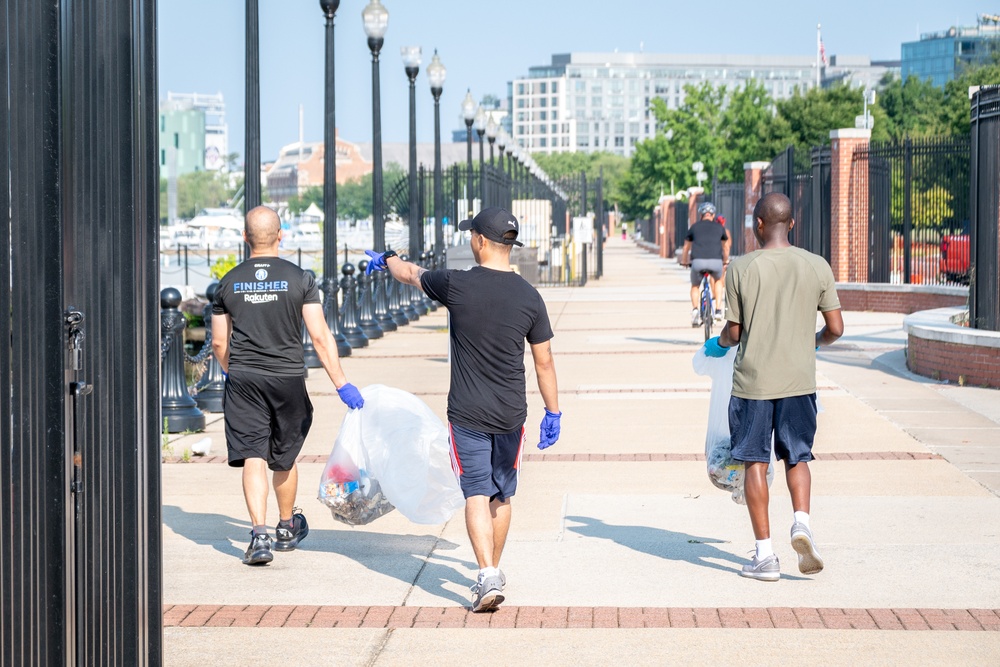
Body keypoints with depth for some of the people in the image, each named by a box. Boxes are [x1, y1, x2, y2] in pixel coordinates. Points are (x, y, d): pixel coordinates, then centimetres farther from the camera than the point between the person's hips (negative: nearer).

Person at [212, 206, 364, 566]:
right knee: (284, 457, 16)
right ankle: (287, 528, 35)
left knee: (253, 458, -3)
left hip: (243, 378, 0)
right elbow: (320, 336, -10)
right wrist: (342, 384, -9)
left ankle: (259, 534, -18)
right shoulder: (299, 279, -5)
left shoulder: (229, 282, 2)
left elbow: (219, 342, 8)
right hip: (288, 378, 0)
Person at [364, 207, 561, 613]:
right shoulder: (529, 297, -4)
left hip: (467, 413, -3)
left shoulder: (457, 285, -10)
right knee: (502, 495, 17)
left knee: (477, 494, -4)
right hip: (511, 414, 3)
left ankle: (487, 575, -19)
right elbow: (544, 362, 1)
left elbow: (411, 275, 11)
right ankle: (494, 572, 30)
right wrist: (553, 412, 11)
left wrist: (387, 259, 33)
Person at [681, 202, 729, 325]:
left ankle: (695, 309, -1)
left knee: (695, 286, 24)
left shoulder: (695, 227, 21)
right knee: (717, 281, 31)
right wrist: (726, 261, 56)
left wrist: (684, 262, 49)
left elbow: (686, 248, 32)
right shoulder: (719, 227, 22)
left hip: (698, 261, -1)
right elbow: (726, 247, 38)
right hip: (716, 262, 1)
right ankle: (718, 310, 19)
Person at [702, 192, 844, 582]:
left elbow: (734, 332, -2)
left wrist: (718, 345, 20)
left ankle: (765, 555, 5)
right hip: (799, 380, 2)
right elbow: (835, 329, 1)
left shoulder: (742, 269, -7)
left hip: (753, 381, -2)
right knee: (797, 457, 17)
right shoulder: (817, 267, -1)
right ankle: (801, 522, -8)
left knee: (755, 463, 6)